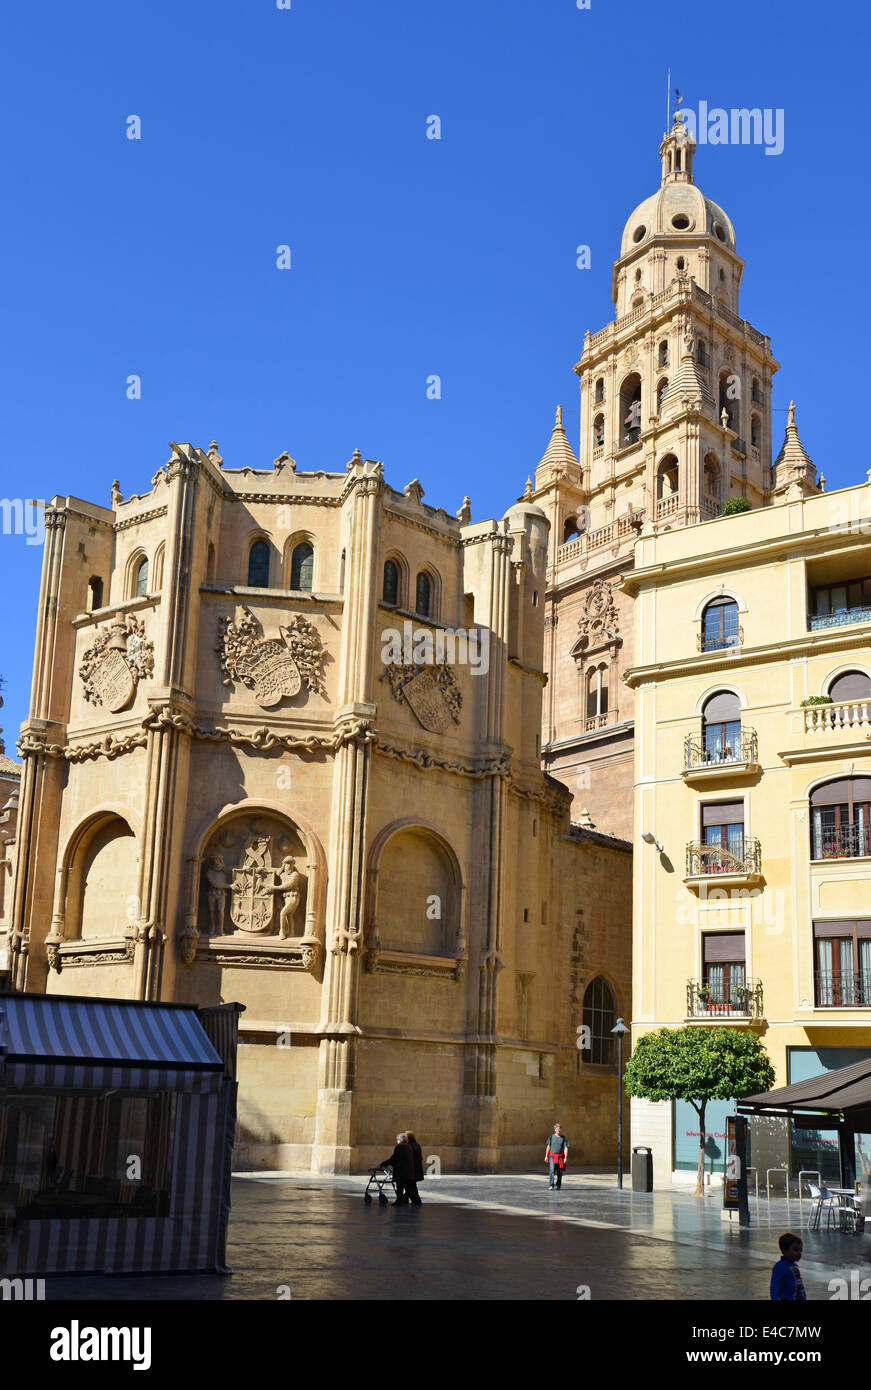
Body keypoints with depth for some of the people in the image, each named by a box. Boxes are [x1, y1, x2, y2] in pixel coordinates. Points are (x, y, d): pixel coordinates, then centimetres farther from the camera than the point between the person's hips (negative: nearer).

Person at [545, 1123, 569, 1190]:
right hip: (553, 1156, -1)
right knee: (552, 1170, -14)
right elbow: (548, 1147, 6)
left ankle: (558, 1186, 21)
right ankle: (551, 1186, -16)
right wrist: (546, 1156, 2)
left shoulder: (564, 1138, -1)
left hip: (560, 1156, 1)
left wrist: (565, 1158, -16)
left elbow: (566, 1148, -6)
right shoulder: (551, 1137, 2)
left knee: (559, 1172, 6)